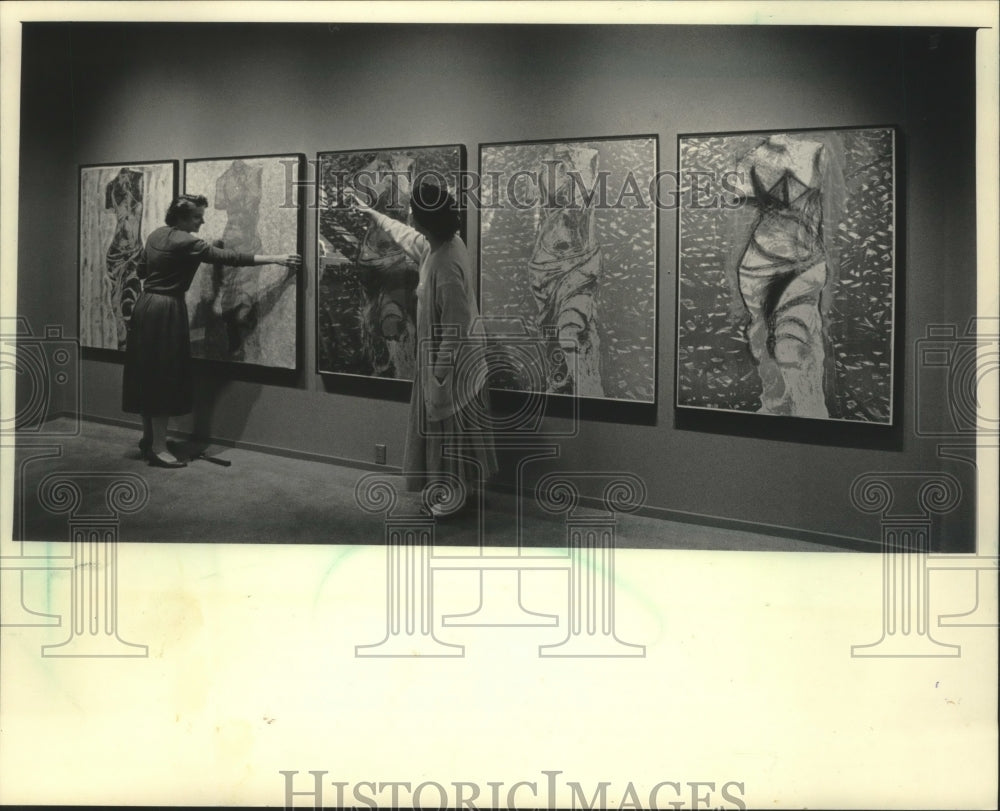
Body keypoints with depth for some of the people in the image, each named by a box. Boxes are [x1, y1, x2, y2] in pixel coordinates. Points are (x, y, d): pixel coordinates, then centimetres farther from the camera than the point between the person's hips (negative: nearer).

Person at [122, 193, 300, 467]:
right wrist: (276, 259, -19)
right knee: (163, 377, -4)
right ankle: (158, 449, -1)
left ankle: (148, 437, 26)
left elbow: (142, 271, 19)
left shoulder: (156, 235, 9)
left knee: (148, 376, 15)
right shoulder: (185, 242, -17)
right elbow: (228, 258, -20)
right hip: (166, 311, -9)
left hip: (146, 306, 9)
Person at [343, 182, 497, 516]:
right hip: (442, 356, 9)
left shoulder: (446, 266, -30)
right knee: (445, 429, 21)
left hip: (450, 362, -9)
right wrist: (368, 210, 29)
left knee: (451, 429, 6)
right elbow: (406, 236, 21)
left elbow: (455, 328, -27)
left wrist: (439, 375, -20)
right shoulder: (439, 244, -2)